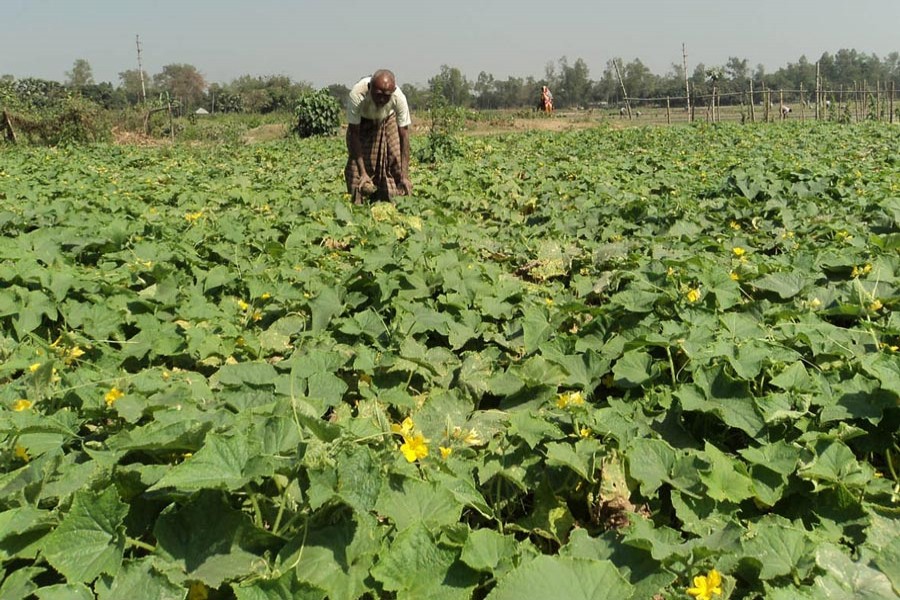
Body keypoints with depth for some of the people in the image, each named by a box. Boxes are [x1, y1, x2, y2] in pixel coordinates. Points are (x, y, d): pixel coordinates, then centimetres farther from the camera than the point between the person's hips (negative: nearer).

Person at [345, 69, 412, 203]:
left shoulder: (399, 98, -37)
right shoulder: (356, 95, -40)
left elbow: (404, 135, -29)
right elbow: (354, 134, -32)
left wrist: (404, 175, -35)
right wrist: (362, 172, -37)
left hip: (388, 121, 1)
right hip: (361, 123, -1)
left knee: (396, 161, -9)